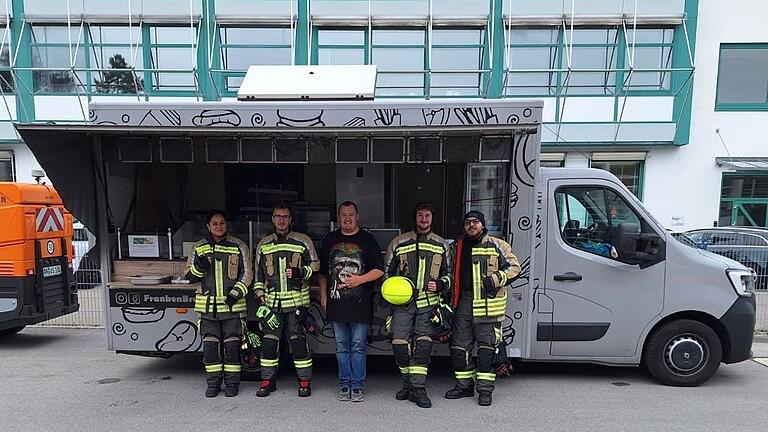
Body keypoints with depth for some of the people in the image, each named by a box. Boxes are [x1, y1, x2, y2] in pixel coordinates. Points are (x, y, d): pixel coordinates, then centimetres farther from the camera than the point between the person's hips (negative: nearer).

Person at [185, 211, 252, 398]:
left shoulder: (238, 247, 3)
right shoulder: (199, 248, 9)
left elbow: (247, 274, 3)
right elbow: (189, 275, 10)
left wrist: (236, 293, -11)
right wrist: (199, 267, -12)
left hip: (233, 306, -2)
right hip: (208, 306, 2)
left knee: (232, 345, 1)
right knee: (210, 346, 6)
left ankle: (232, 382, 14)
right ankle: (214, 382, 20)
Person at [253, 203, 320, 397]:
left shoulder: (303, 241, 5)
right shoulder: (263, 245, 14)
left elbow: (315, 265, 7)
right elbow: (258, 272, 20)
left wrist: (300, 272, -11)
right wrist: (259, 293, 9)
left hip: (296, 300, -3)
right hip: (271, 301, 3)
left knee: (298, 341, -1)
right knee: (269, 341, 4)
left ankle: (305, 381, 10)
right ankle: (267, 380, 19)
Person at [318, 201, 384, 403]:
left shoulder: (367, 239, 2)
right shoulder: (330, 239, 12)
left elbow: (379, 270, -1)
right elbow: (322, 271, 17)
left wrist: (360, 279, -15)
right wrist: (323, 295, 10)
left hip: (360, 303, -3)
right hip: (336, 303, 3)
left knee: (358, 346, 3)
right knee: (342, 347, 10)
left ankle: (357, 385, 13)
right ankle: (344, 384, 21)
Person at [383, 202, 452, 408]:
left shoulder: (442, 245, 10)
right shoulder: (399, 242, 6)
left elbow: (448, 273, 18)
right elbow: (387, 271, 14)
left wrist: (440, 284, -3)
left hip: (428, 303, 0)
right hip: (403, 302, 0)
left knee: (423, 343, -7)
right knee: (399, 343, -5)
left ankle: (418, 388, 2)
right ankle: (408, 382, 17)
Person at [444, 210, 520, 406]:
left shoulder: (496, 245, 2)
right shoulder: (456, 247, 16)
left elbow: (514, 267, 1)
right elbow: (451, 274, 27)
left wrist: (495, 279, -13)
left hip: (488, 304, -5)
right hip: (463, 302, 5)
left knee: (486, 346, -1)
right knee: (459, 345, 8)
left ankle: (485, 389, 9)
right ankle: (465, 385, 22)